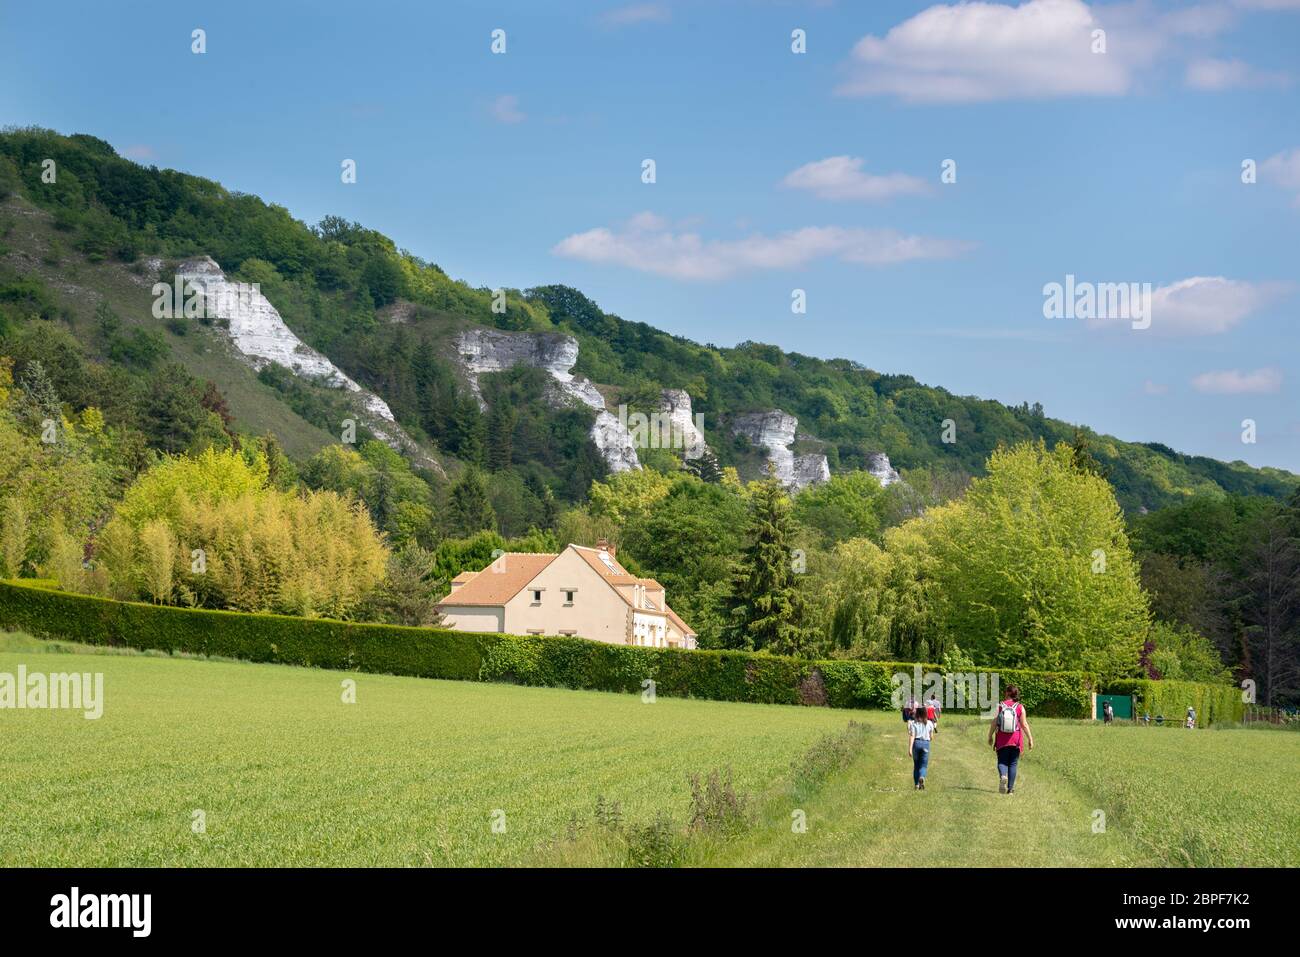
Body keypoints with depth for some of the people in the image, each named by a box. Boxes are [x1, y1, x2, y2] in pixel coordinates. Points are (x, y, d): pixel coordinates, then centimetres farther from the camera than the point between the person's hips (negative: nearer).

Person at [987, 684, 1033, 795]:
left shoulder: (1000, 706, -3)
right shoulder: (1020, 707, -3)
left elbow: (993, 723, -4)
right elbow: (1024, 725, -7)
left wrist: (990, 737, 8)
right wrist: (1030, 739, -1)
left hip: (1002, 740, -1)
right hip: (1016, 740, 1)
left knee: (1002, 762, 7)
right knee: (1013, 763, 10)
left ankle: (1003, 776, -24)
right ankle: (1010, 788, 9)